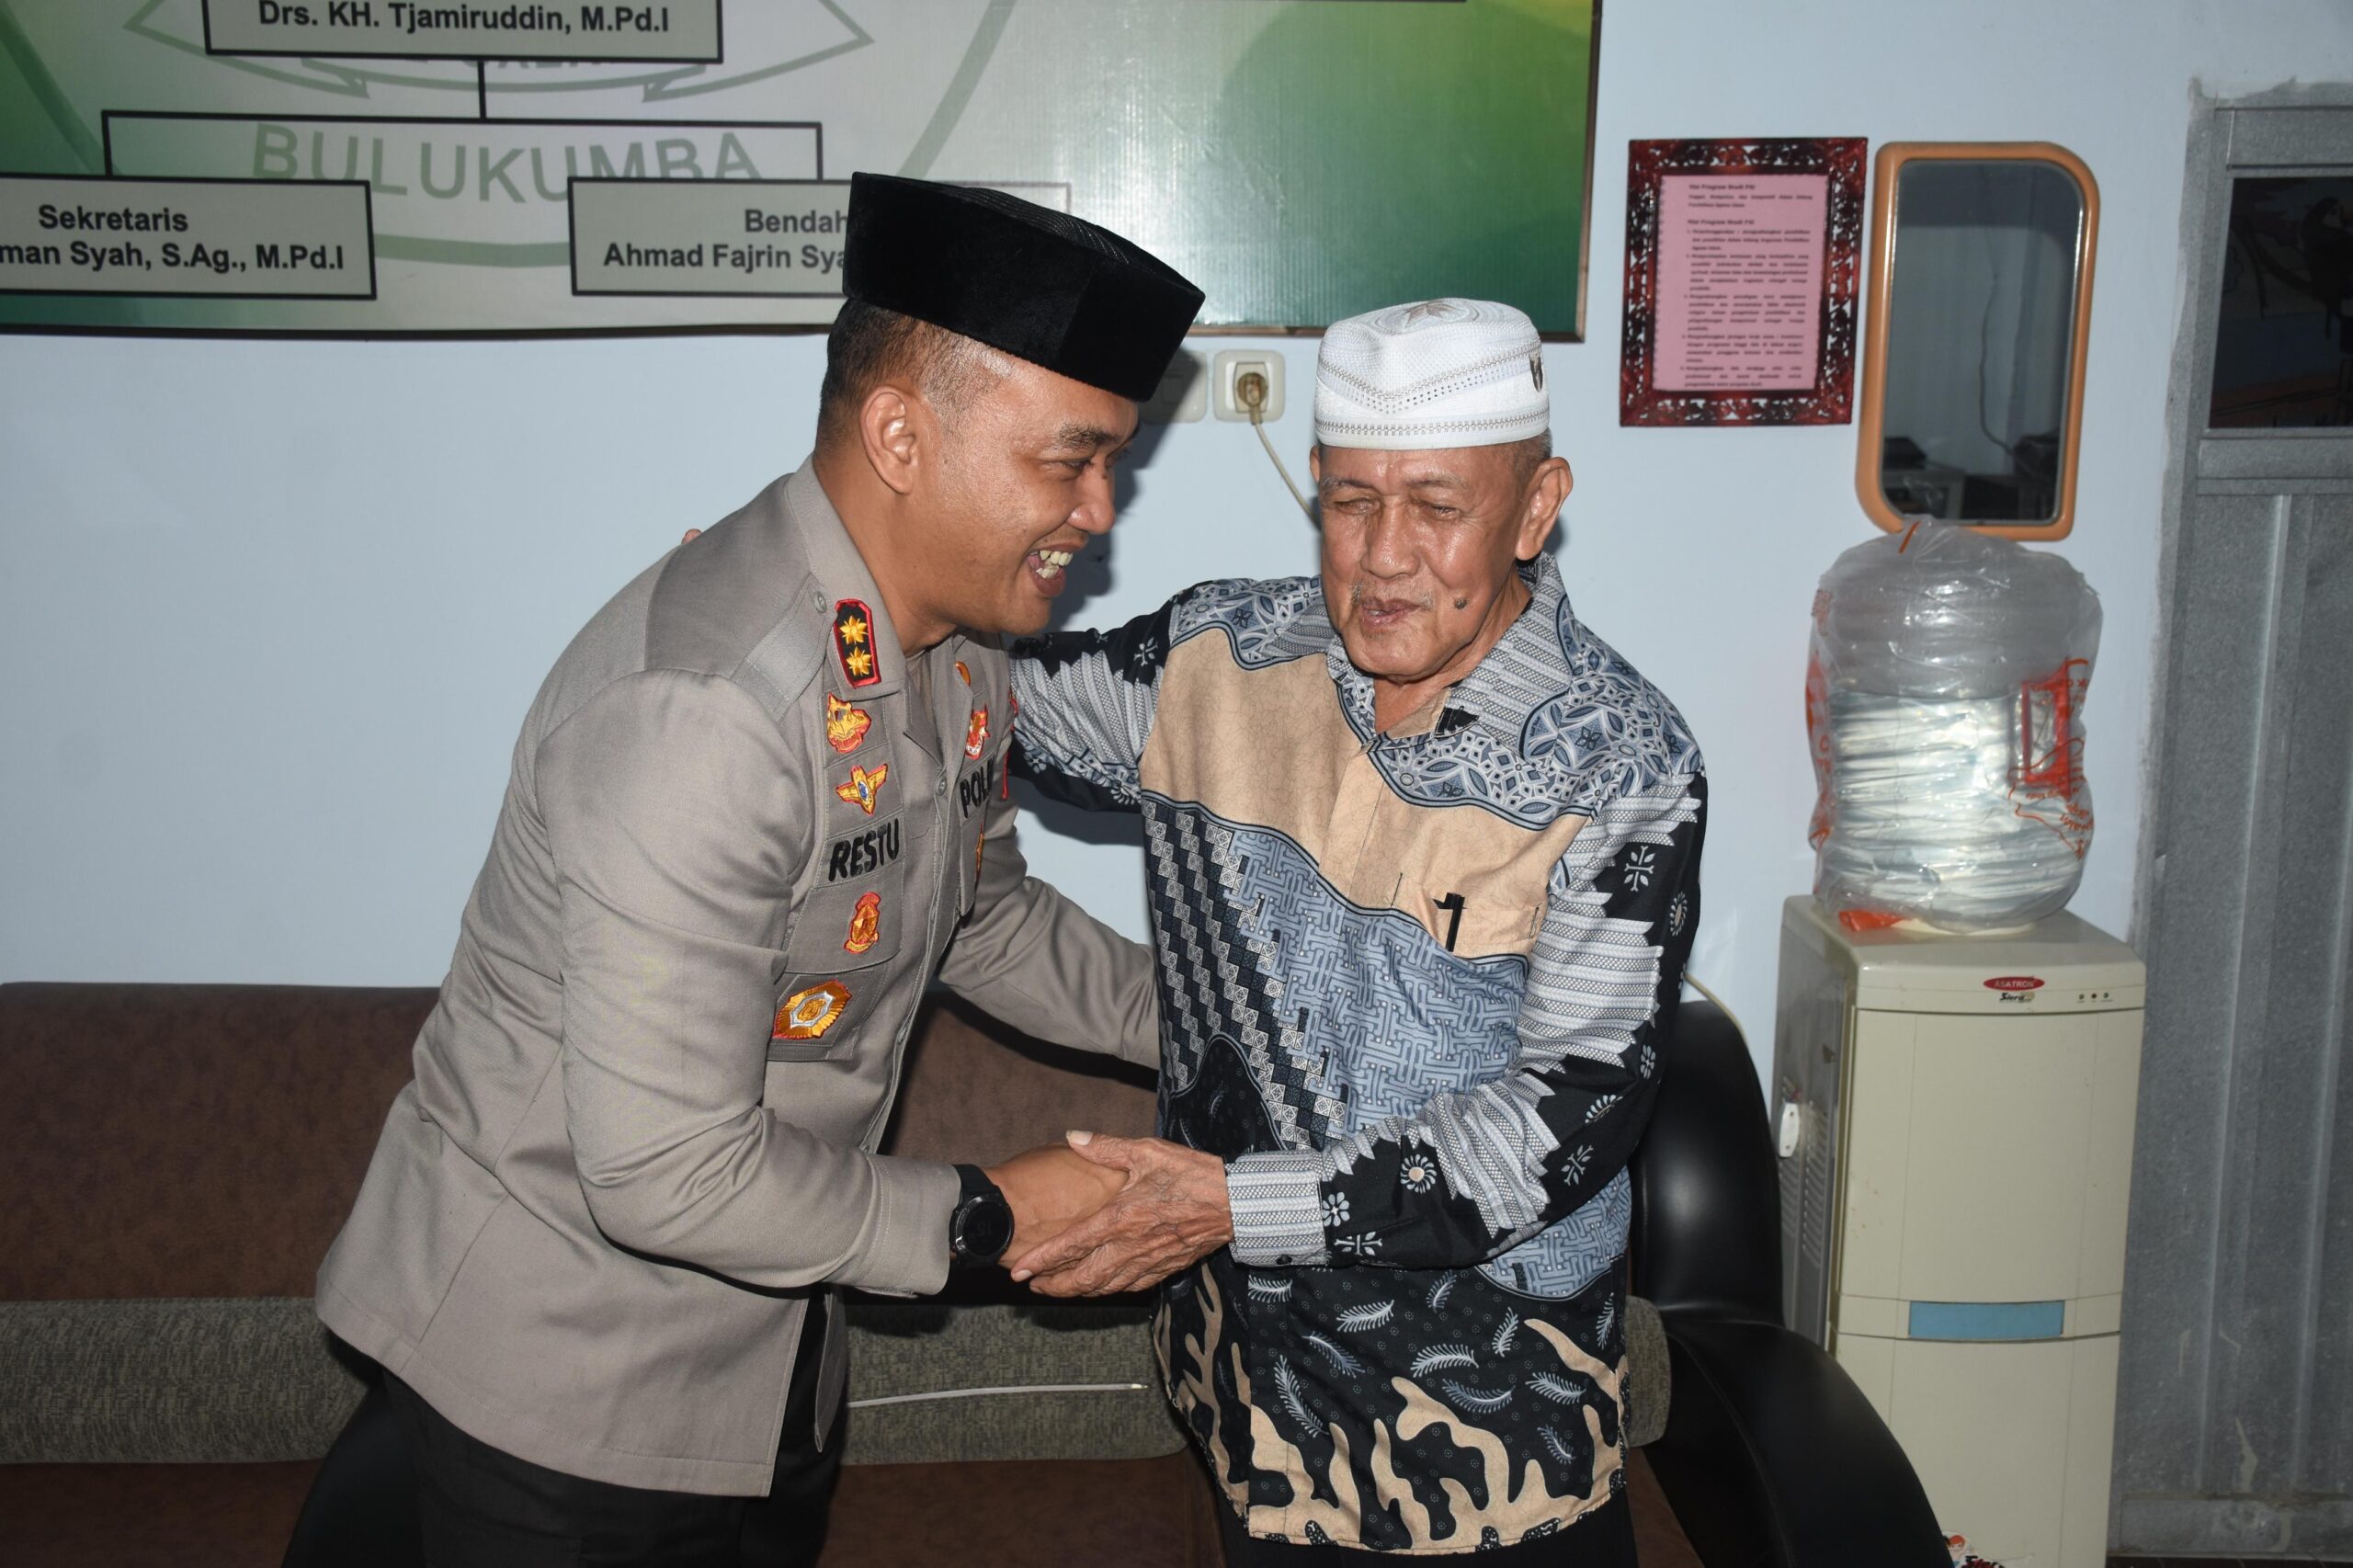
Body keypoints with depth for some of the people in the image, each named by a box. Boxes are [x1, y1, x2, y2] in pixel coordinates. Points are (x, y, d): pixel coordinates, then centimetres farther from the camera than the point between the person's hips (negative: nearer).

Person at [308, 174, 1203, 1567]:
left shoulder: (960, 642, -2)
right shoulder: (701, 706, -32)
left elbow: (979, 912, 14)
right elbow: (668, 1176, -31)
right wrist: (982, 1218, -19)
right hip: (566, 1375, -8)